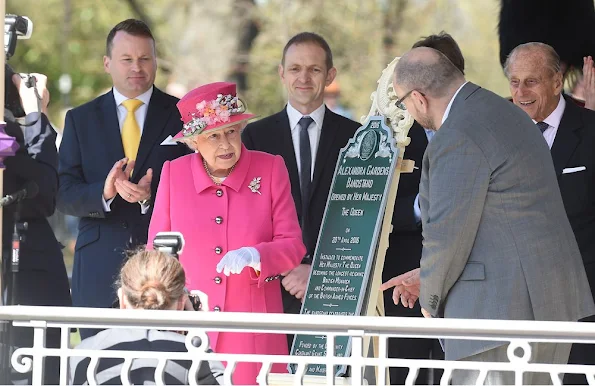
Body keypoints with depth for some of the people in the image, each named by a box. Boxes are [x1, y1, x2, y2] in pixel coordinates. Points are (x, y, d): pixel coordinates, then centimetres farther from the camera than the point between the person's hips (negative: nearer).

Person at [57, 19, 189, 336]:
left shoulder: (182, 116, 7)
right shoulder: (81, 119, 11)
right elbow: (65, 194, 4)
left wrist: (151, 196, -17)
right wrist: (103, 192, -17)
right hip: (100, 267, 1)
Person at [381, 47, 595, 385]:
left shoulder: (458, 138, -16)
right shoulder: (504, 113, 16)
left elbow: (449, 232, -14)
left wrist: (432, 299, 3)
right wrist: (427, 276, 22)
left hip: (499, 310, -10)